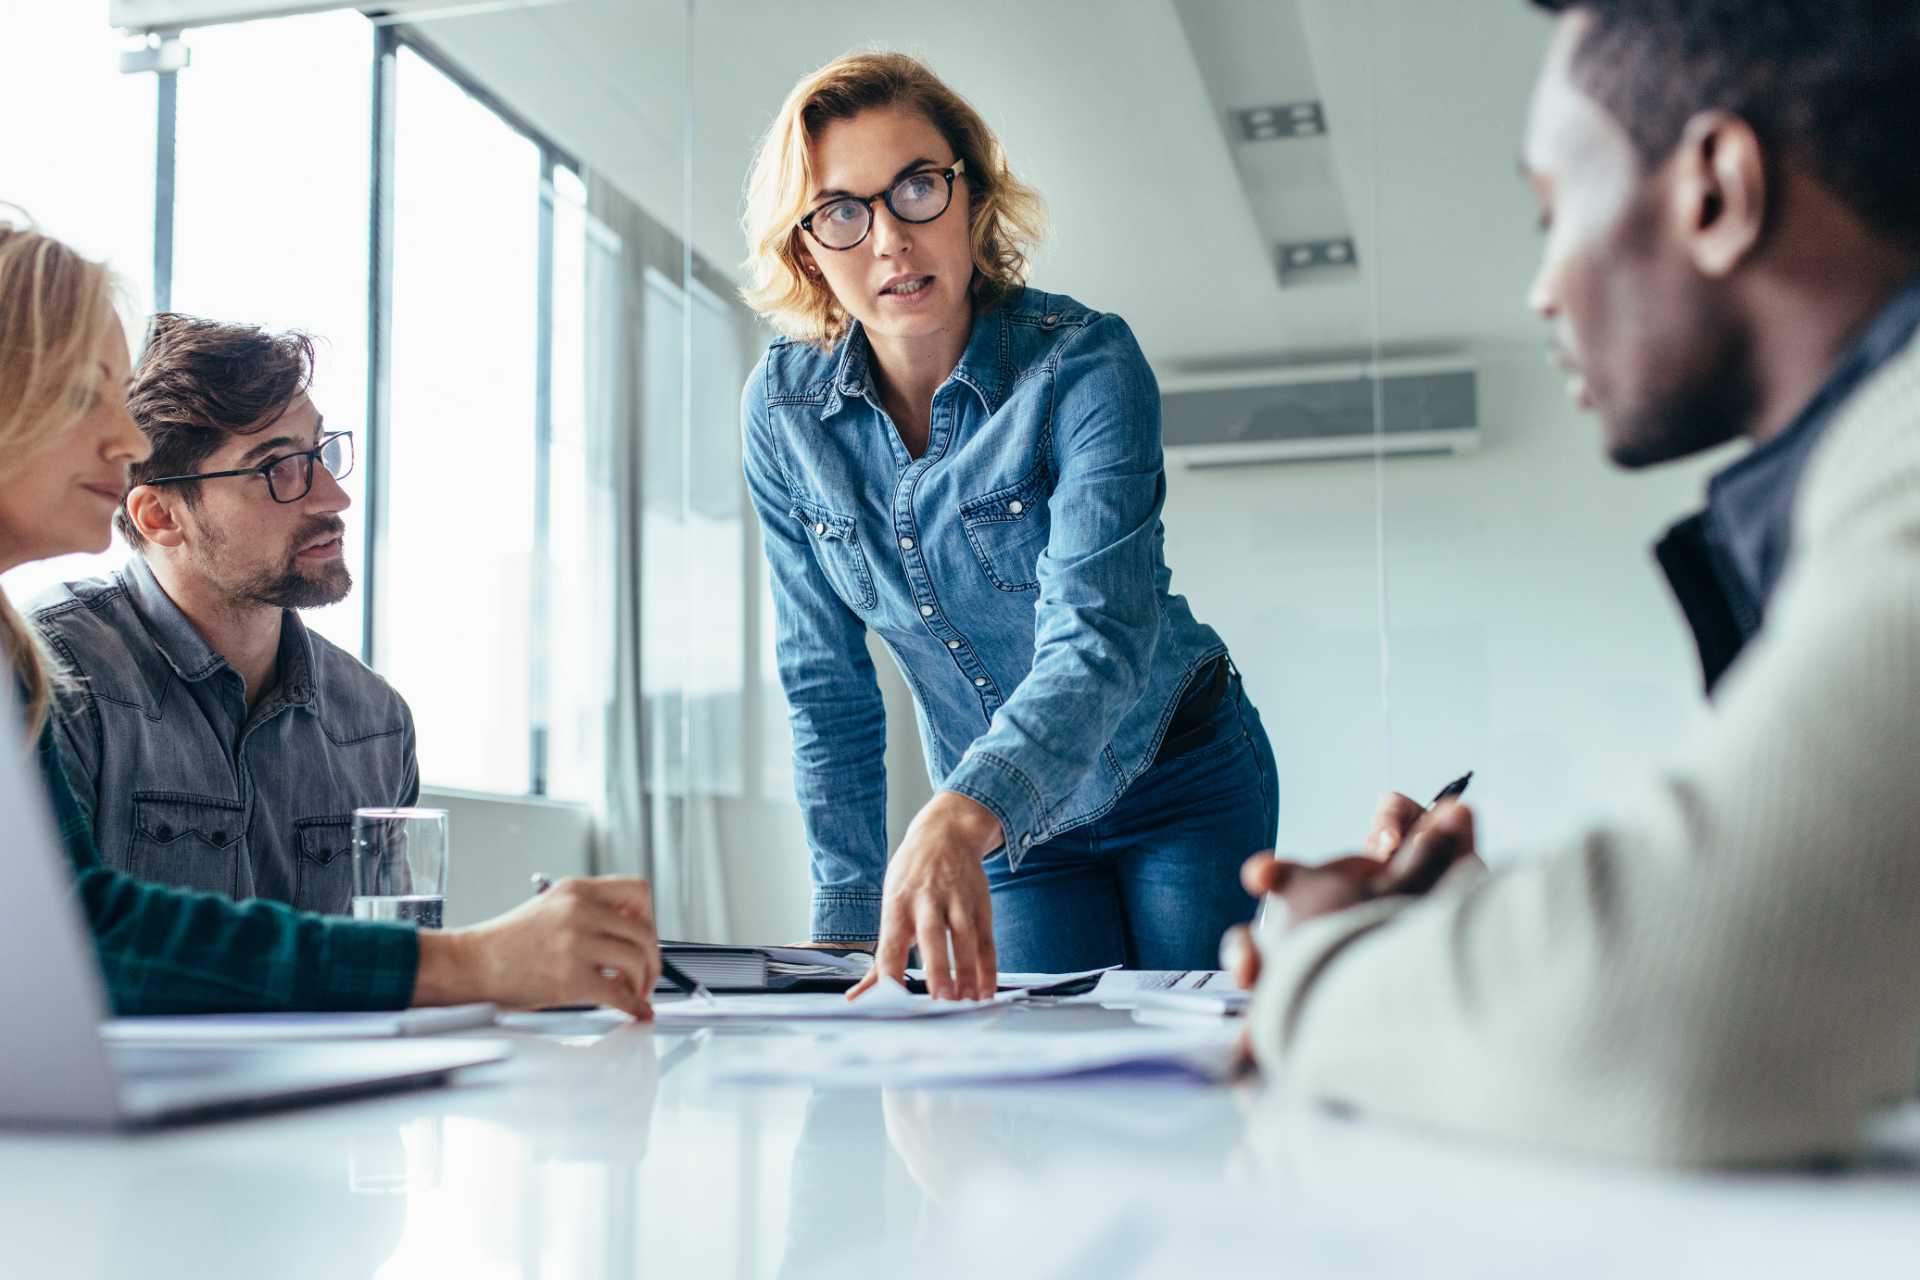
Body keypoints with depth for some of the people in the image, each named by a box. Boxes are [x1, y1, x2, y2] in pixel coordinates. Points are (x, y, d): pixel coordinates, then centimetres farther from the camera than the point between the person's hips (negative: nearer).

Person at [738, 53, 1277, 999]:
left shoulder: (1085, 362, -24)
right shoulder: (783, 408, -11)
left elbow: (1100, 633, -37)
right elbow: (826, 685, -5)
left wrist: (958, 818, -54)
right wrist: (851, 923, -9)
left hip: (1179, 785, -2)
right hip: (1007, 822, 3)